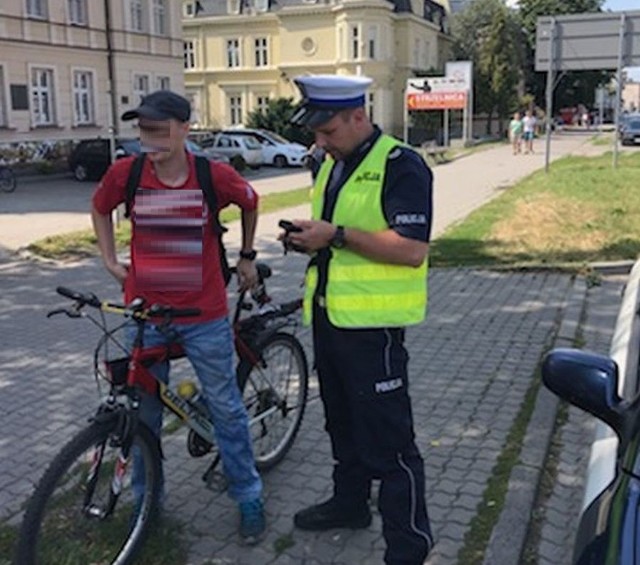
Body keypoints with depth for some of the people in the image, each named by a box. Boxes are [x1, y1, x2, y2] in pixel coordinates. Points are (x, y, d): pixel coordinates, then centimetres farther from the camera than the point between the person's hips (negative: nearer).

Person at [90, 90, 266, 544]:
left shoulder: (215, 176, -12)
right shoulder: (126, 173, -8)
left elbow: (251, 203, 9)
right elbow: (100, 207, 14)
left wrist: (247, 257, 16)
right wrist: (110, 261, 8)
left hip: (204, 317, -2)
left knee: (226, 409, 8)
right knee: (144, 412, 15)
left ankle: (249, 497, 26)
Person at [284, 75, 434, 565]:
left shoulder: (401, 166, -15)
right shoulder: (332, 164, 13)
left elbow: (412, 249, -24)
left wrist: (336, 235, -23)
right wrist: (308, 237, 1)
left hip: (371, 323, -9)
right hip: (328, 316, 9)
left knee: (387, 438, -1)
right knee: (343, 423, 22)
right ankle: (350, 502, 42)